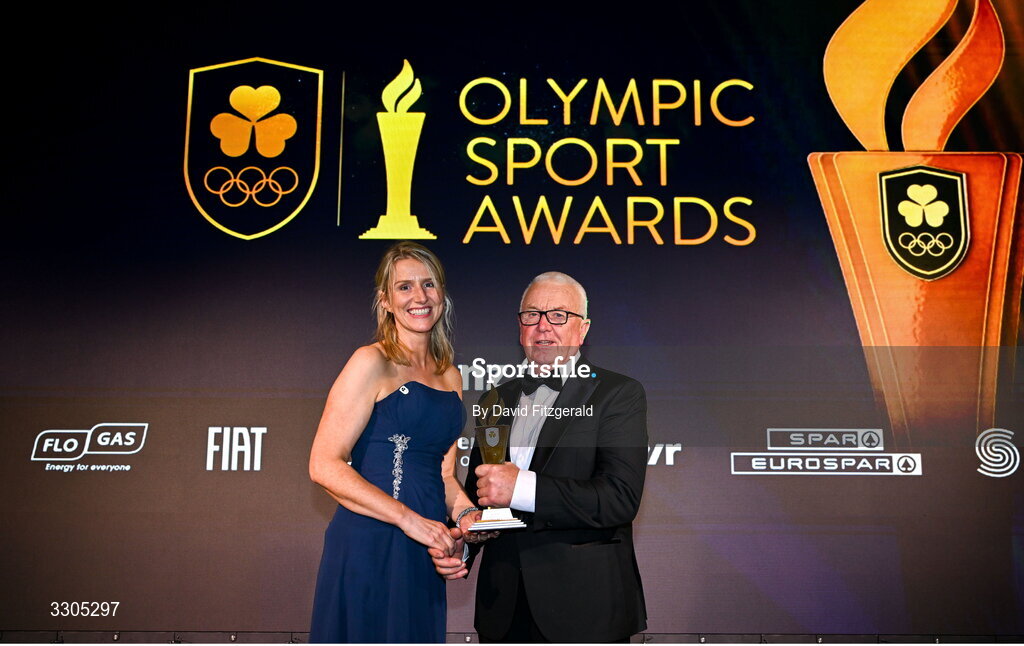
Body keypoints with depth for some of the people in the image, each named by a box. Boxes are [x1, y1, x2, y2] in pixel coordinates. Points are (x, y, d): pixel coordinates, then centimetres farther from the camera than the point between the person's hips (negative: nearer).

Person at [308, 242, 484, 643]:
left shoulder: (450, 377, 14)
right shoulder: (372, 362, -7)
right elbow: (324, 465, -14)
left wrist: (466, 513, -2)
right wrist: (409, 518, -19)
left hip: (424, 551, 7)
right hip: (369, 546, -6)